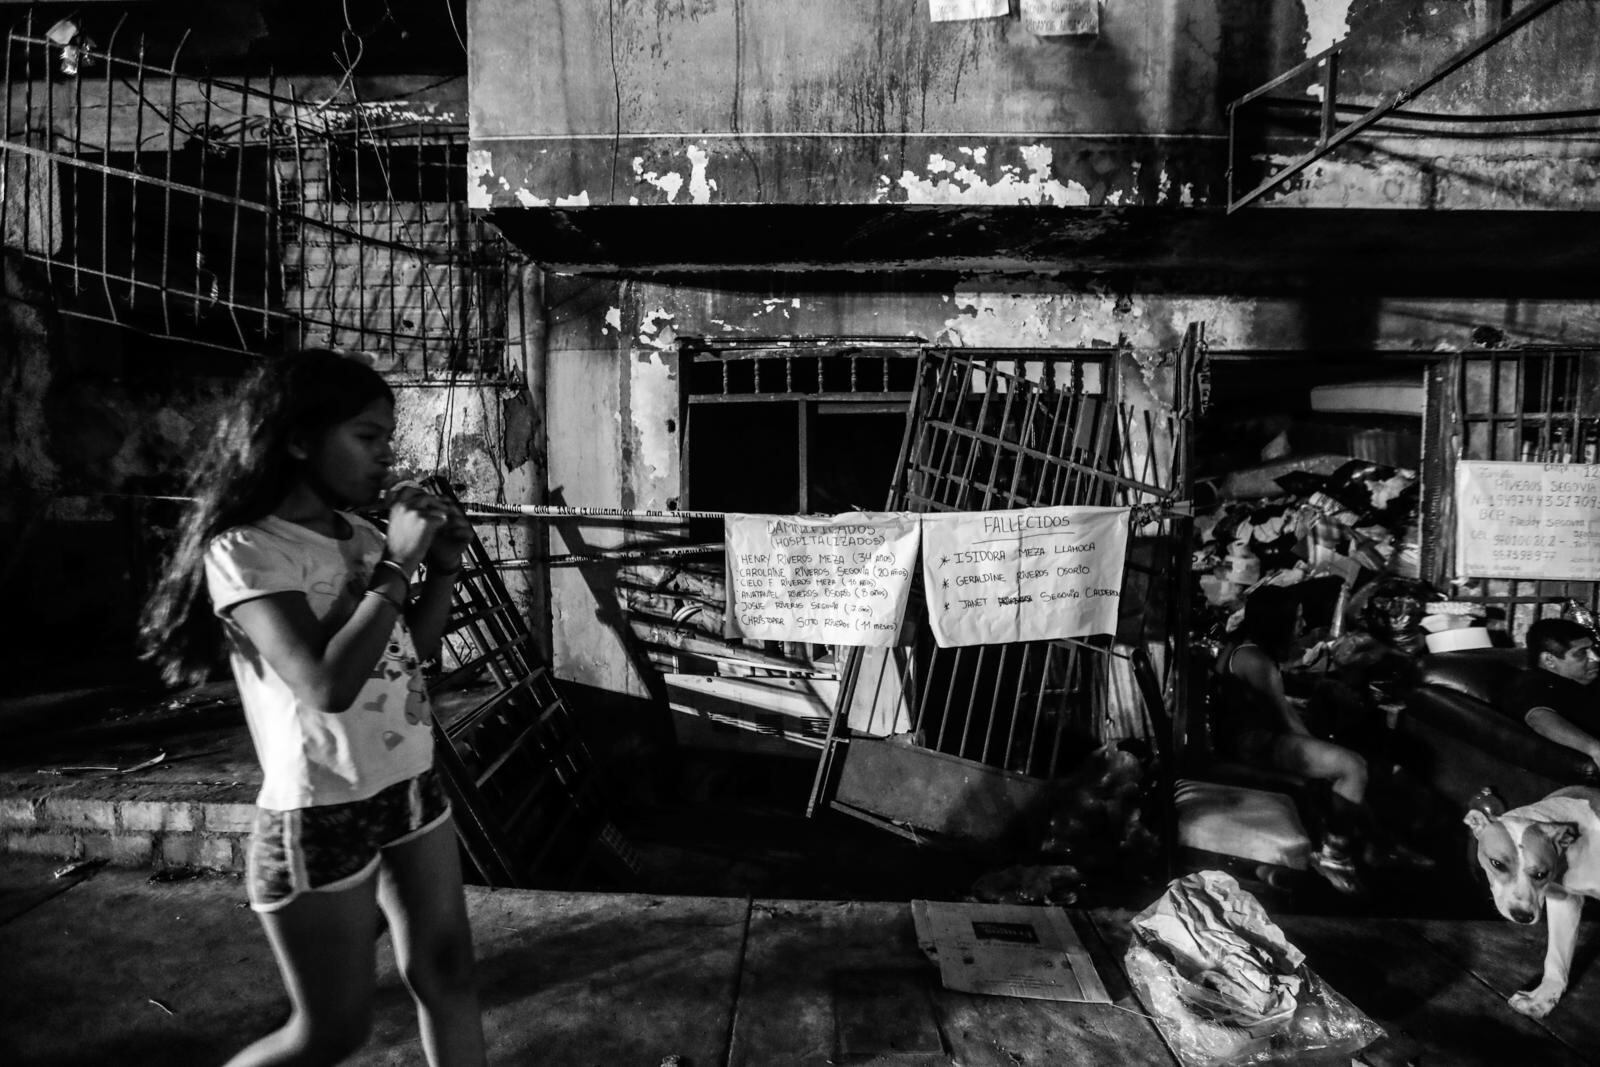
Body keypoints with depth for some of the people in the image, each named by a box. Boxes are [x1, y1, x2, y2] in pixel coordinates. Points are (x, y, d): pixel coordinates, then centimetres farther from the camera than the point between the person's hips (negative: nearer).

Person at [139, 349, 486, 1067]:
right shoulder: (244, 550, -16)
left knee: (447, 974, 15)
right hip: (321, 816, -6)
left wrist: (441, 567, -1)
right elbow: (328, 685, -28)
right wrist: (397, 564, -23)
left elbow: (416, 646, 14)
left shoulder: (361, 536, 4)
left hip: (414, 789, 7)